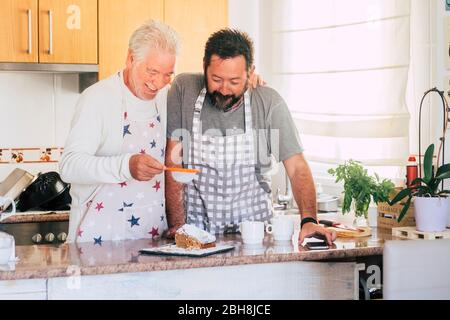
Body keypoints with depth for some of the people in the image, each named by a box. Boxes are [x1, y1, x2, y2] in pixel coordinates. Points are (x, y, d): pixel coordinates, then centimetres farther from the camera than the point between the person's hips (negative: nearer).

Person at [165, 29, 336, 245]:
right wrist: (178, 227, -13)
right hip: (196, 230, 0)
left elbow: (297, 168, -6)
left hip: (253, 227, 0)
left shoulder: (268, 102, -5)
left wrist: (309, 220, -21)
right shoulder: (183, 90, -6)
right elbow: (173, 163, -5)